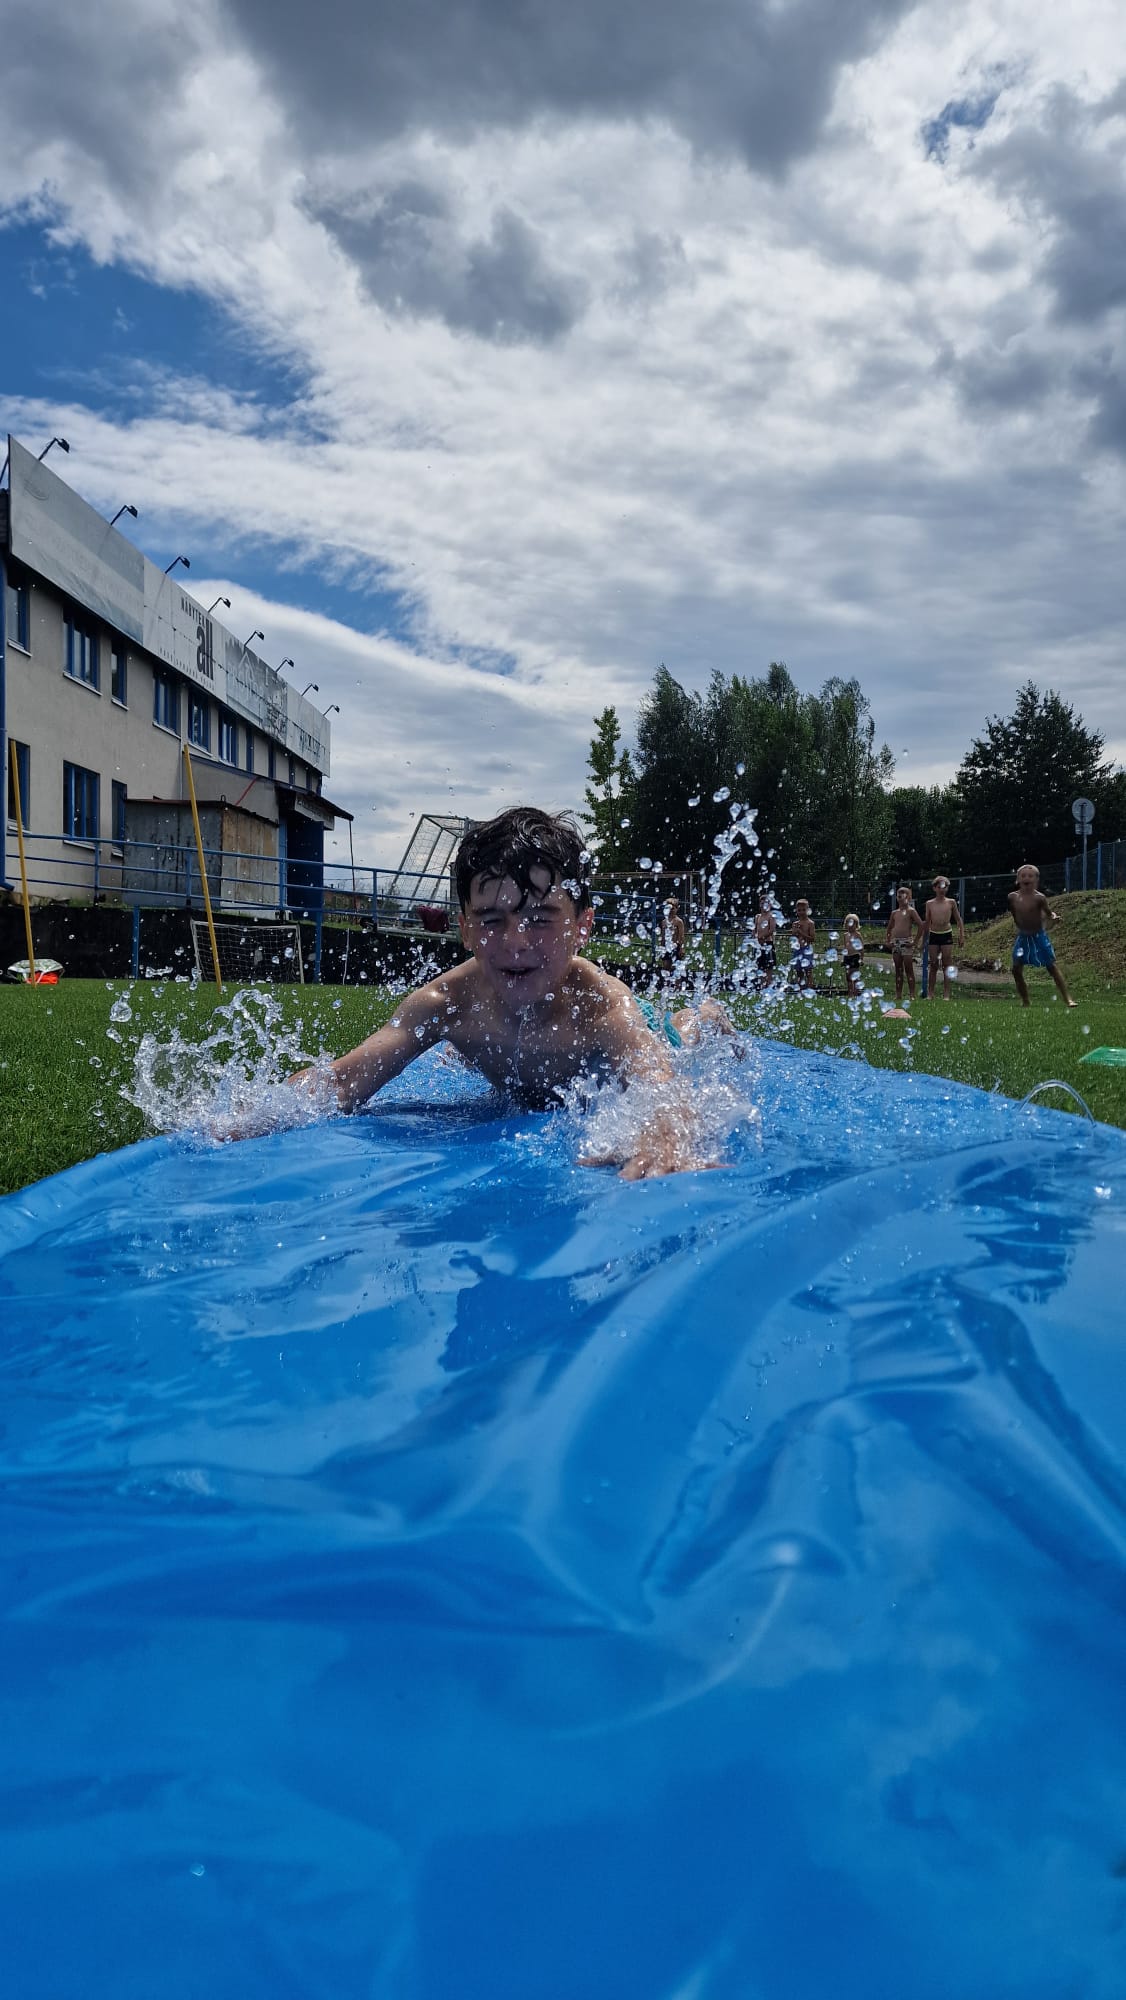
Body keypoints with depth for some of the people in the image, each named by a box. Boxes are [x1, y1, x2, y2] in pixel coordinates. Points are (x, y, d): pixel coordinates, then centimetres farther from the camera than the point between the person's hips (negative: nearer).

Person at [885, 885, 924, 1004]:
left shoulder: (911, 911, -4)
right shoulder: (894, 913, 14)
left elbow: (921, 925, -11)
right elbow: (889, 928, 25)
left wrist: (915, 941, -13)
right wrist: (887, 940, 11)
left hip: (906, 942, -6)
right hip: (895, 942, 6)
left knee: (909, 970, -5)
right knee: (898, 970, 8)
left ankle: (912, 995, -3)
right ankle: (898, 995, 10)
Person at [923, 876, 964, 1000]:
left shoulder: (951, 902, 0)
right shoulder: (930, 904, 3)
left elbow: (959, 920, 6)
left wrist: (962, 936, 0)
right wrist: (924, 940, 12)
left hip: (947, 935, -1)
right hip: (933, 935, 1)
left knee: (946, 965, -1)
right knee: (933, 965, 4)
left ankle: (946, 994, 2)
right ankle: (932, 993, 9)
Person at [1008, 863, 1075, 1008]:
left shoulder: (1039, 897, -15)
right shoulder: (1013, 897, -3)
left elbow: (1049, 913, -11)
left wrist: (1054, 918, -30)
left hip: (1038, 936, -4)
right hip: (1022, 937, 4)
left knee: (1052, 966, -3)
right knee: (1016, 968, -1)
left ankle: (1068, 998, 1)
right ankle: (1025, 1000, 13)